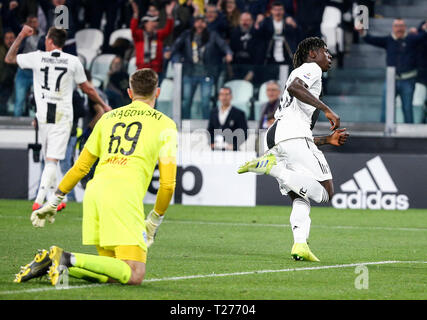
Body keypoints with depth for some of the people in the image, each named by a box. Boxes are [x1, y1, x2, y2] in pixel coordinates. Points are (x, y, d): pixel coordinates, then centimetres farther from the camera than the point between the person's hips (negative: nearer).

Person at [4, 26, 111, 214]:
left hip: (43, 115, 1)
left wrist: (21, 36, 20)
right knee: (52, 161, -7)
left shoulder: (37, 57, 0)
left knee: (49, 160, 16)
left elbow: (9, 59, 14)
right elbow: (87, 89, 9)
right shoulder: (73, 61, 0)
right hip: (63, 115, -1)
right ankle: (39, 201, -19)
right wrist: (103, 105, 24)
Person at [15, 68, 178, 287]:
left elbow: (81, 166, 26)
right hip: (124, 193, -6)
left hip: (95, 188, 6)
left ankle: (52, 263, -7)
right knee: (134, 275, -10)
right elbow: (168, 183, 9)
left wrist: (54, 201, 34)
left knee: (112, 273, 11)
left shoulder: (108, 118, 24)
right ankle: (69, 259, -24)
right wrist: (155, 219, 22)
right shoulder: (165, 125, 13)